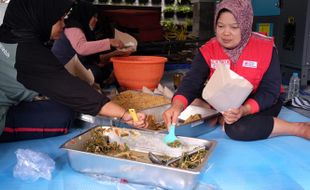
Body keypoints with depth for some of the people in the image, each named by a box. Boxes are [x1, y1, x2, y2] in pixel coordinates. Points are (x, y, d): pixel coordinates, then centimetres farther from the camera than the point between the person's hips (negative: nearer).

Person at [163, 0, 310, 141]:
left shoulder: (265, 48, -16)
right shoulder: (208, 50, -10)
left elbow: (270, 91, -19)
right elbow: (192, 82, -21)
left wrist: (244, 110, -39)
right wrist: (177, 105, -43)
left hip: (260, 105, -3)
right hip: (222, 106, 4)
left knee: (238, 128, -33)